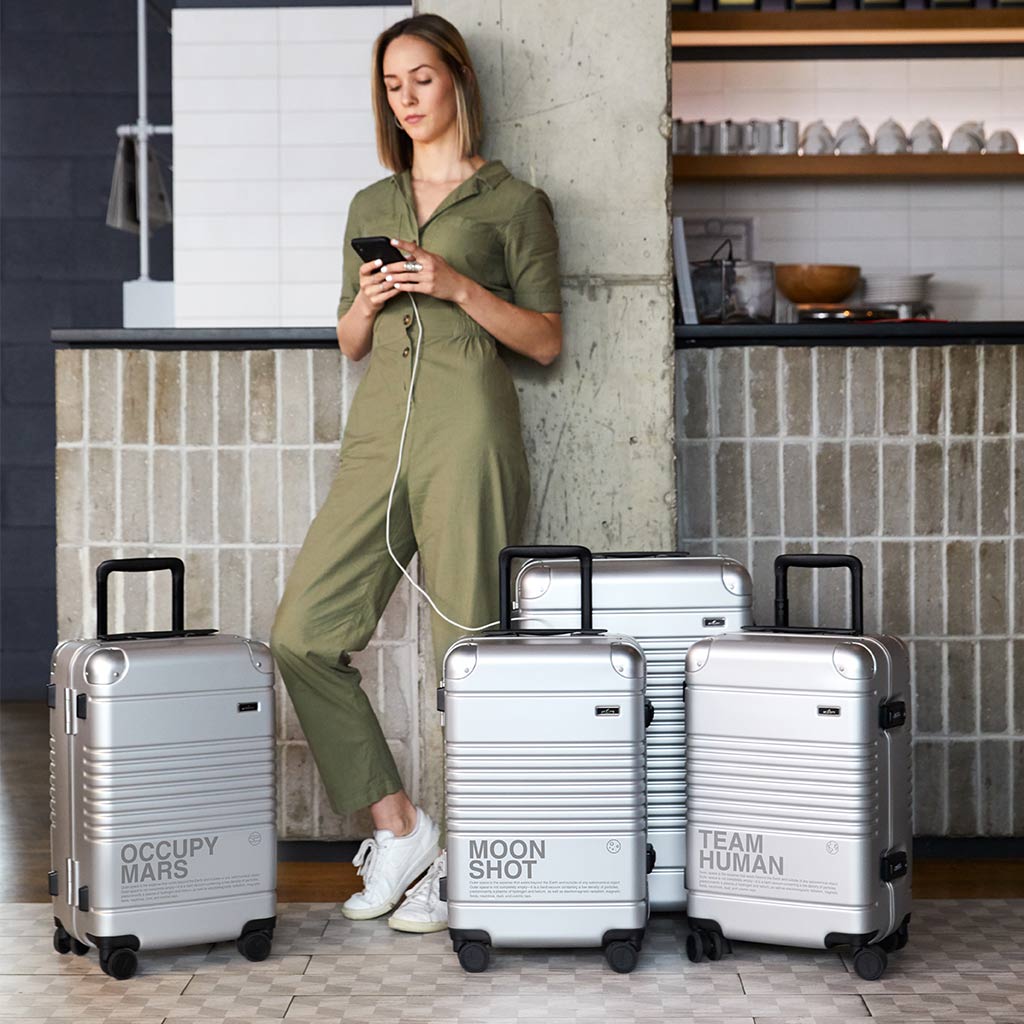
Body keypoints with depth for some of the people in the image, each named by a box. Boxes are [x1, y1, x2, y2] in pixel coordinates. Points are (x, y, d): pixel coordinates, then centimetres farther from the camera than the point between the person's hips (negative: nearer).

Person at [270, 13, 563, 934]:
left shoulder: (514, 203, 6)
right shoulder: (371, 205, 21)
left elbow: (544, 339, 3)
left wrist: (458, 286, -10)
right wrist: (370, 301, 1)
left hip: (467, 427, -5)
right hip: (379, 430, 5)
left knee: (469, 650, -4)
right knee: (305, 633, -5)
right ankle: (399, 827, 5)